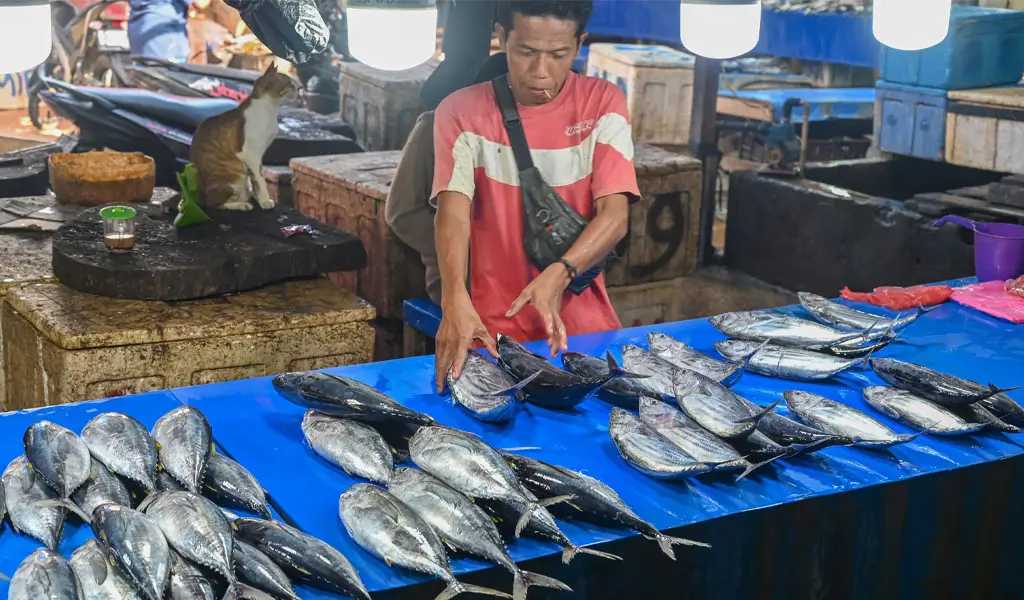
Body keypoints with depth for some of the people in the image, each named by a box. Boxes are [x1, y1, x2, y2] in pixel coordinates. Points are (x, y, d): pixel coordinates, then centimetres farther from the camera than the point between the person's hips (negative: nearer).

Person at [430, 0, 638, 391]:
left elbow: (615, 216, -8)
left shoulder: (602, 104, 0)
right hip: (495, 332, -1)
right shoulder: (461, 112, -3)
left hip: (585, 326, 1)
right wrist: (455, 301, -34)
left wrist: (559, 275, -27)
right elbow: (453, 214, -16)